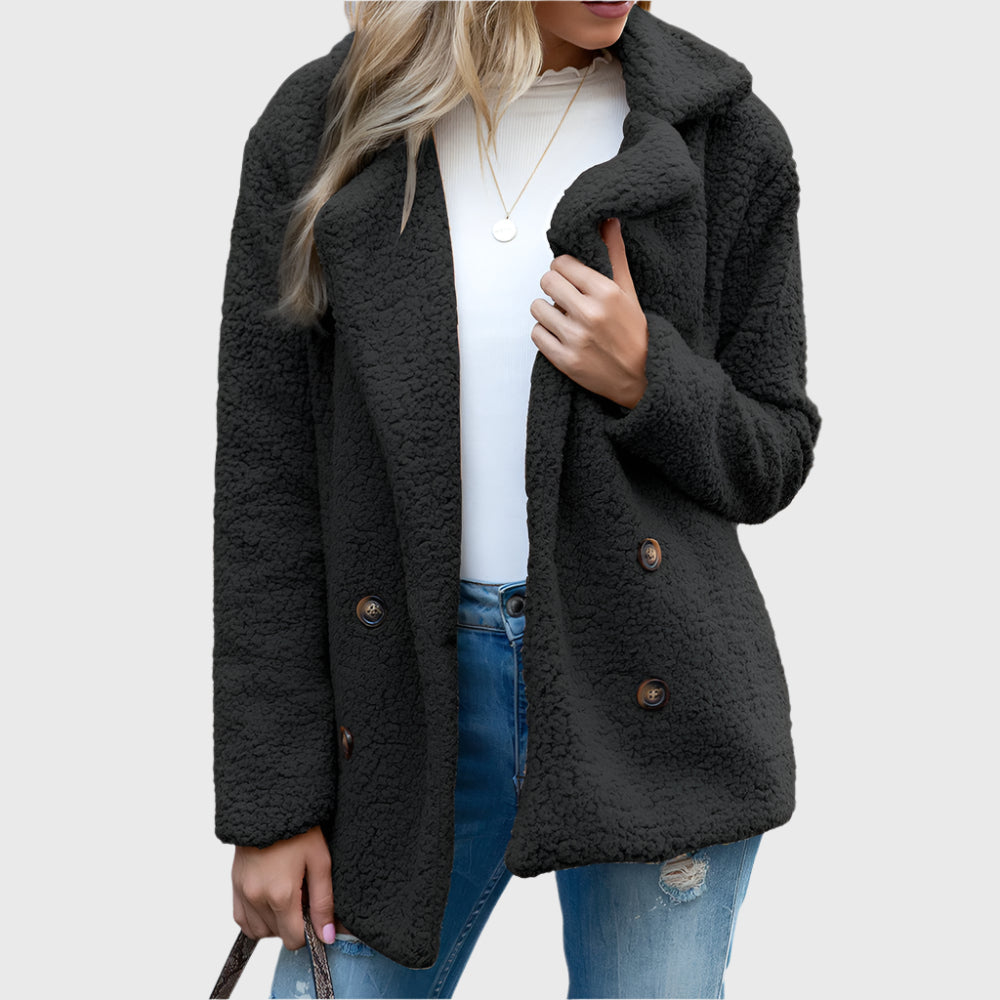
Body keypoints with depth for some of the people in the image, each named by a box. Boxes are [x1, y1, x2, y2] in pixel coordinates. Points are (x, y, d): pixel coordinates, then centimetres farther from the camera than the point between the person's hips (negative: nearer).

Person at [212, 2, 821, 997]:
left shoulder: (725, 138, 0)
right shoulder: (320, 130, -1)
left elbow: (772, 458, 7)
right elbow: (264, 484, -1)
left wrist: (648, 382, -15)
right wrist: (268, 801, -2)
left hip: (651, 690, 0)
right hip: (416, 691, 0)